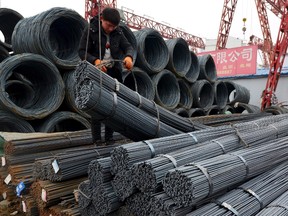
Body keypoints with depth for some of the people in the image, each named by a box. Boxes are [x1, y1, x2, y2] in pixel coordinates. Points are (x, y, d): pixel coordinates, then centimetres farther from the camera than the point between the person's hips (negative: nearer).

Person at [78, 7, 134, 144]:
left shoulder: (118, 33, 5)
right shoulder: (90, 31, -6)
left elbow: (128, 46, 4)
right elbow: (82, 51, -10)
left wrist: (128, 57, -20)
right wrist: (95, 61, -28)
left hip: (114, 72, 4)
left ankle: (109, 137, 14)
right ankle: (96, 138, 5)